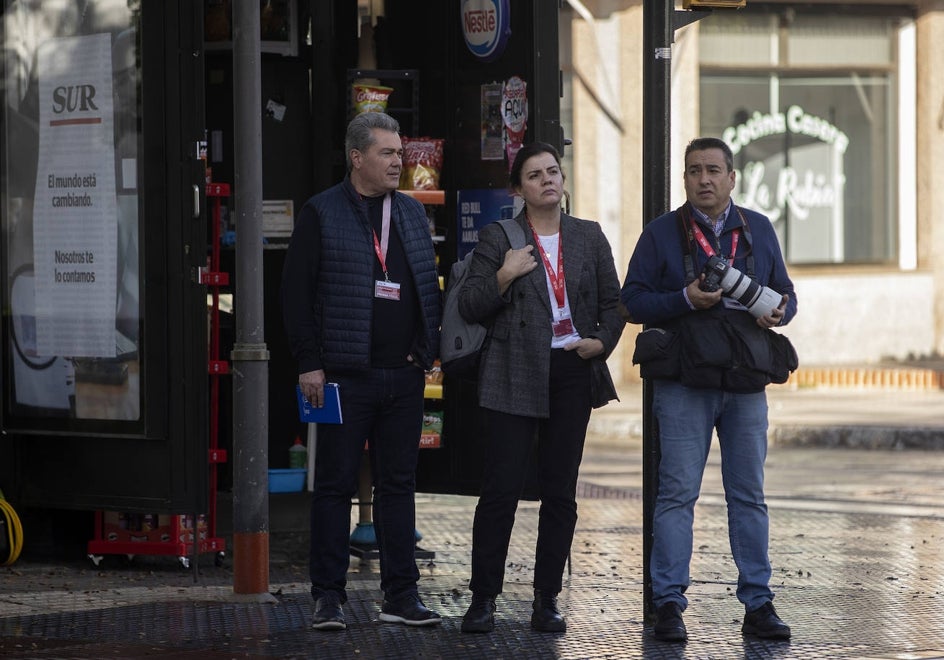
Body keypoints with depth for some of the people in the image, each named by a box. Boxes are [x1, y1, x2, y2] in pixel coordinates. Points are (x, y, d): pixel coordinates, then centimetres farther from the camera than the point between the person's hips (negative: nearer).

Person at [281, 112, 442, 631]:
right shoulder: (321, 214, -2)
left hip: (404, 375, 5)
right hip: (346, 374, -5)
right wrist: (309, 363, -10)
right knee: (335, 486, 0)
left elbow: (429, 287, 19)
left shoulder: (412, 213, 14)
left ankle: (401, 595, 11)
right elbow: (296, 292, -5)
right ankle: (328, 597, 5)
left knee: (398, 484, 7)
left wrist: (429, 351, 8)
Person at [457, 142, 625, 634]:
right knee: (501, 487, -6)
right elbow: (469, 306, 0)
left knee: (560, 491, 5)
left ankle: (547, 601, 11)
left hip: (572, 372, 3)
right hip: (515, 376, -3)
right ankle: (483, 599, 1)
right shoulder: (498, 238, 3)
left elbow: (613, 301, 15)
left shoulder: (588, 237, 12)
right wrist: (504, 275, -13)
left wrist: (602, 341, -2)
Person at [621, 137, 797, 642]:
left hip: (746, 382, 3)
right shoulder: (662, 234, 3)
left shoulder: (758, 231, 13)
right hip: (683, 382, -3)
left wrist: (778, 311, -6)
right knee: (678, 492, -5)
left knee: (749, 494, 5)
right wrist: (686, 299, -15)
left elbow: (785, 293, 18)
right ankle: (669, 605, -2)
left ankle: (758, 605, 10)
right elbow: (632, 300, -1)